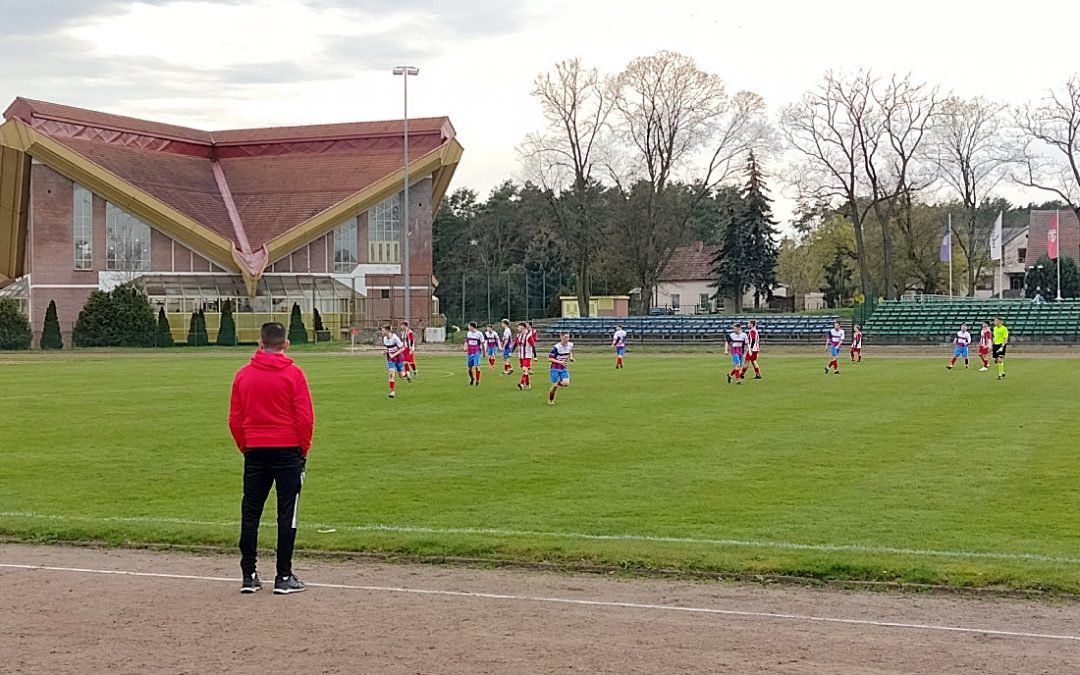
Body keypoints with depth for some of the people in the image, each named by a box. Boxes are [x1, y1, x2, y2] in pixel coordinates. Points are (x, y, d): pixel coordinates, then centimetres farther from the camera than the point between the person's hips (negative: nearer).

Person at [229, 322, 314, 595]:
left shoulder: (243, 375, 3)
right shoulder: (293, 374, -7)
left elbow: (235, 420, 6)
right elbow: (305, 418, -8)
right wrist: (303, 450, 4)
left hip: (255, 451, 3)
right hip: (288, 450, -3)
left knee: (250, 514, 9)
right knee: (287, 514, 2)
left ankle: (249, 575, 11)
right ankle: (284, 577, 3)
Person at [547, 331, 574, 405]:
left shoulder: (570, 345, -3)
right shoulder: (556, 347, -20)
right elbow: (550, 358, -16)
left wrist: (571, 357, 5)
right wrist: (559, 362, -28)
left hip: (564, 368, 4)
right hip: (555, 369, -4)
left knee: (566, 383, -17)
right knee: (555, 386, -5)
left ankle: (557, 383, 16)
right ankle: (550, 400, 19)